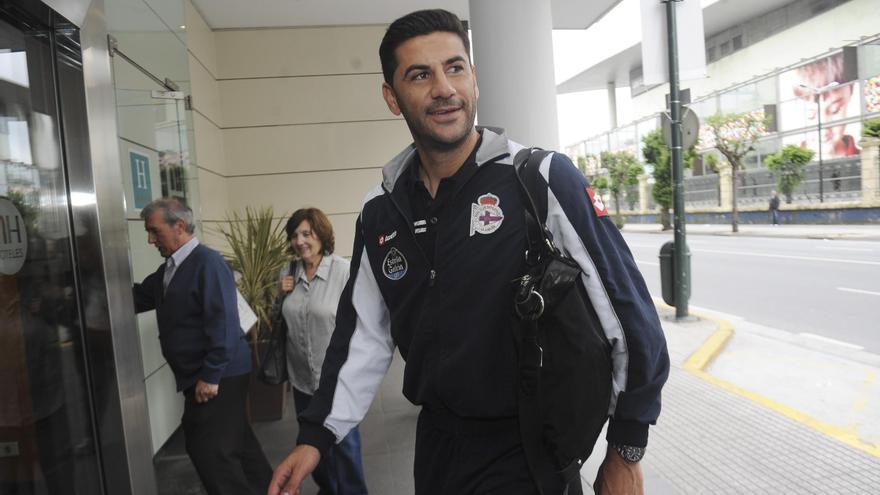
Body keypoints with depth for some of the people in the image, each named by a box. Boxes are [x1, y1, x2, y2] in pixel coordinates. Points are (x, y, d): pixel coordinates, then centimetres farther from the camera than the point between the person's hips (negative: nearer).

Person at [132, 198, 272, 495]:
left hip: (218, 377, -9)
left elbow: (222, 322, -23)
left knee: (209, 451, -4)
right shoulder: (169, 269, 11)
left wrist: (210, 376, -23)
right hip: (200, 375, 9)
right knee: (236, 441, 19)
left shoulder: (207, 263, -18)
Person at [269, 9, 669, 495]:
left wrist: (626, 452, -8)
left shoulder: (542, 179, -16)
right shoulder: (380, 212, -1)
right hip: (436, 443, 6)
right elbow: (365, 334, 7)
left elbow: (627, 309, -13)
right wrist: (316, 435, 2)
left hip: (533, 449, -5)